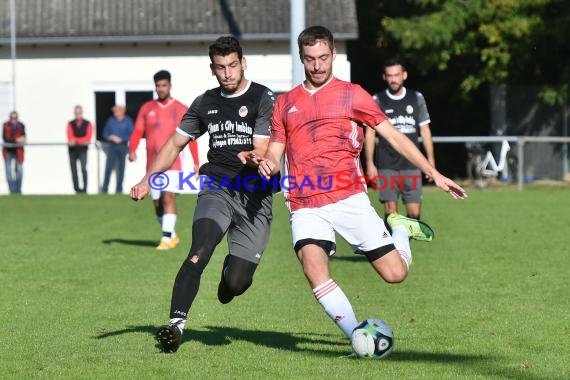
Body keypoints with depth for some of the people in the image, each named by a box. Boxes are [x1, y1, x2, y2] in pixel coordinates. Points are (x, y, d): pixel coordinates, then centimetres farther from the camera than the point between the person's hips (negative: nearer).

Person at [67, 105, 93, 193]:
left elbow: (88, 139, -7)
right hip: (72, 150, 2)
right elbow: (70, 138, -6)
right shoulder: (70, 124, 6)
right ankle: (77, 189, 12)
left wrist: (75, 140, -13)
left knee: (83, 168, -17)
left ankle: (84, 188, -18)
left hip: (83, 150, -2)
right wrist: (81, 141, -18)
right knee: (73, 170, 4)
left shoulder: (88, 124, 3)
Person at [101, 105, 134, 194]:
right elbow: (105, 133, 11)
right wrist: (111, 137, -9)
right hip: (112, 146, 1)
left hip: (123, 146, -1)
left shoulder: (127, 121, 1)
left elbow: (131, 134, -3)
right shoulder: (111, 120, 8)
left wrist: (121, 139, -12)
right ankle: (105, 189, -5)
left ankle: (119, 189, 7)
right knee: (108, 167, -7)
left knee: (121, 168, 2)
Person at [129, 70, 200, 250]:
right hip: (153, 164, 4)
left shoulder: (181, 110, 3)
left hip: (172, 163, -4)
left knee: (168, 197, -18)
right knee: (157, 202, 8)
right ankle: (172, 235, 26)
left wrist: (196, 162, 0)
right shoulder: (147, 108, 9)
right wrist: (132, 150, -14)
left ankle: (166, 239, -20)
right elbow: (137, 132, 4)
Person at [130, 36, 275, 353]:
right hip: (217, 188, 2)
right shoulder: (205, 103, 12)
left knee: (236, 284, -6)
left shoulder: (263, 98, -2)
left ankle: (231, 269, 32)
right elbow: (175, 144, 21)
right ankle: (177, 324, -27)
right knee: (199, 253, -26)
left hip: (254, 196, -2)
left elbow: (263, 151, -10)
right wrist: (147, 180, 9)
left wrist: (252, 157, -34)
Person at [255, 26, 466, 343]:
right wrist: (265, 164, -8)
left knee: (395, 273, -6)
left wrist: (434, 174, 1)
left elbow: (393, 136, 7)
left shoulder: (351, 94, 8)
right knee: (315, 270, -26)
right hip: (305, 207, 2)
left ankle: (401, 230, 29)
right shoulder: (285, 103, 17)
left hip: (349, 199, -2)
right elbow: (275, 156, 18)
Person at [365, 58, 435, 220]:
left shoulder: (417, 98, 8)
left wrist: (431, 161, 6)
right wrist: (370, 163, -5)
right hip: (386, 167, -2)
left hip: (411, 165, 2)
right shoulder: (377, 101, 3)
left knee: (414, 212, -2)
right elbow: (370, 133, 3)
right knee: (391, 211, -6)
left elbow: (425, 130, 12)